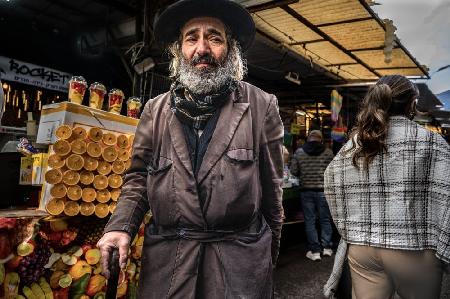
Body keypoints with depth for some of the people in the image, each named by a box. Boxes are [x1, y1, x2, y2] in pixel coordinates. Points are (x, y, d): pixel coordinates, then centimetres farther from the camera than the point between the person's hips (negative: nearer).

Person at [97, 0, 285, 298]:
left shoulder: (261, 105, -3)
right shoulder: (156, 110, 4)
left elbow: (271, 184, 2)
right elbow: (139, 177, 9)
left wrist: (270, 248, 8)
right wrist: (121, 226, -7)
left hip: (240, 257, -2)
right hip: (166, 256, 3)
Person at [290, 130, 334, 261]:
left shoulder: (299, 152, -2)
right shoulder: (328, 152, -4)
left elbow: (293, 171, -1)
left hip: (306, 190, 0)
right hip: (323, 190, 0)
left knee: (309, 221, 7)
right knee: (325, 219, 15)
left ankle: (315, 251, 10)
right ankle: (327, 247, 21)